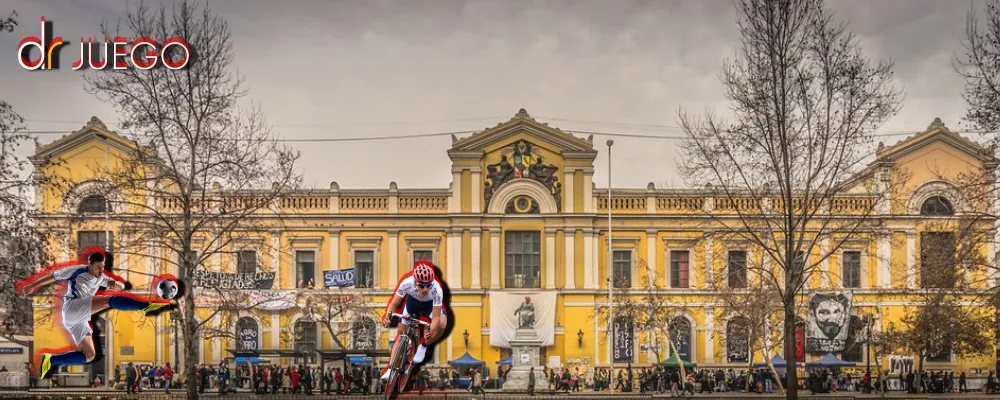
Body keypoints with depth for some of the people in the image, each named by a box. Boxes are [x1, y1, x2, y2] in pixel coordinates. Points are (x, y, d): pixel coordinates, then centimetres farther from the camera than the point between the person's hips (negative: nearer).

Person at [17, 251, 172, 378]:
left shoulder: (101, 277, 18)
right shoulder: (78, 270, 1)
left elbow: (122, 286, 11)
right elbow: (53, 276, 7)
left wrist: (116, 284, -13)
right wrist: (31, 286, 10)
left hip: (79, 320, 8)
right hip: (72, 307, -8)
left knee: (89, 355, 4)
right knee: (108, 300, -26)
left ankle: (50, 360, 6)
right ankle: (146, 306, -44)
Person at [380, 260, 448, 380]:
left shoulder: (436, 289, -40)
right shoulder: (407, 283, -37)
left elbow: (436, 317, -37)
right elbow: (394, 304, -25)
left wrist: (430, 331, -55)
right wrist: (388, 316, -44)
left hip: (431, 303, -1)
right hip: (412, 300, 2)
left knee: (442, 324, -28)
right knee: (400, 332, -2)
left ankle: (423, 346, -3)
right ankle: (390, 368, 5)